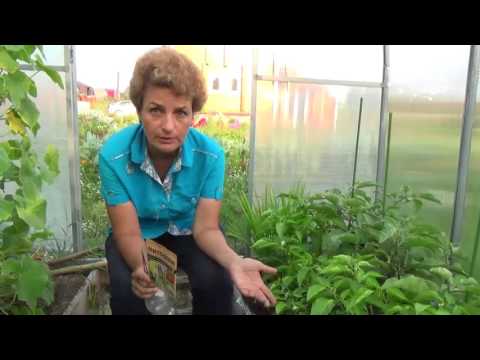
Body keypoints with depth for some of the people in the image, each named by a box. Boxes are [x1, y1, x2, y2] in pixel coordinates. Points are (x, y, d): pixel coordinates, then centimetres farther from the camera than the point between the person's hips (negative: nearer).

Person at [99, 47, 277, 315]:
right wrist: (140, 267, -44)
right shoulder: (113, 155, -26)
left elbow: (206, 228, -22)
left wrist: (234, 261, -43)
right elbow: (128, 233, -21)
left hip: (187, 231, 1)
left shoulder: (210, 154, -24)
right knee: (126, 288, -28)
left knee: (216, 281, -26)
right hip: (140, 235, 0)